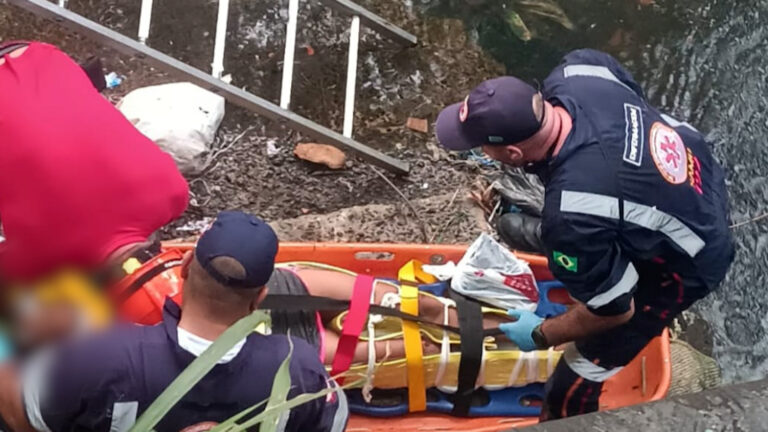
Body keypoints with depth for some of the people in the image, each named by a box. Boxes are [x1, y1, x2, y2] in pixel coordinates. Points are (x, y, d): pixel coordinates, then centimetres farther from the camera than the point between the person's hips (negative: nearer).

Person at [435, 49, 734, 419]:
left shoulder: (571, 215, -43)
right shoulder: (575, 73, -24)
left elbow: (614, 309, -27)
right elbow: (634, 96, 2)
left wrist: (541, 336, -8)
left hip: (686, 264, -7)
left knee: (573, 385, 5)